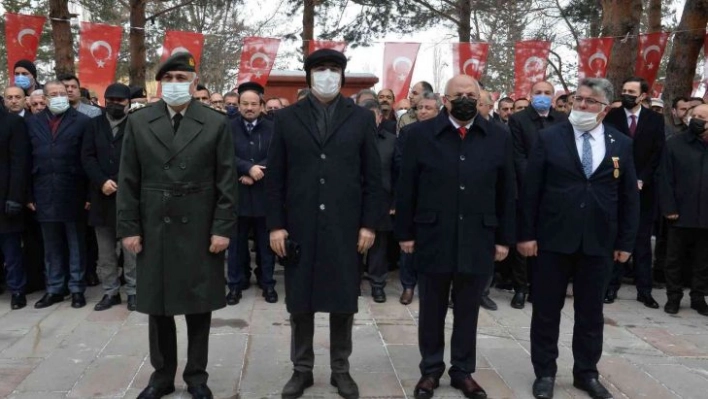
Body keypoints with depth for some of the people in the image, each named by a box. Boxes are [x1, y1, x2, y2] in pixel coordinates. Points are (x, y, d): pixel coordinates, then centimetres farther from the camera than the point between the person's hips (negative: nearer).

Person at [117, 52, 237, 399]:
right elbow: (128, 180, 3)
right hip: (153, 229, 2)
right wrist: (128, 227, -2)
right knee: (158, 306, 11)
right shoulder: (138, 122, 4)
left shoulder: (216, 123, -1)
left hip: (199, 230, -1)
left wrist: (222, 228, -8)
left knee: (199, 306, 8)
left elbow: (226, 181, -3)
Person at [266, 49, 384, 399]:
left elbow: (372, 176, 3)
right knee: (299, 301, 9)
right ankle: (302, 369, 25)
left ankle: (340, 369, 24)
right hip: (299, 227, 1)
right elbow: (275, 177, 3)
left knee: (343, 301, 8)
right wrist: (275, 224, -3)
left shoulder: (361, 118, 5)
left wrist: (369, 224, -3)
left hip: (345, 227, 0)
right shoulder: (287, 118, 5)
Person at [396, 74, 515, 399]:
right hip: (433, 239, -1)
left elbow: (506, 193, 5)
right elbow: (406, 188, 0)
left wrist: (504, 238, 3)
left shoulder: (498, 137, 3)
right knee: (432, 311, 11)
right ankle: (430, 369, 28)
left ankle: (463, 371, 28)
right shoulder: (420, 134, -1)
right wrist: (405, 233, -2)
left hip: (478, 241, 1)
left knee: (468, 312, 12)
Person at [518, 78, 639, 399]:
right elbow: (530, 190, -4)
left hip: (598, 242, 2)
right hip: (553, 239, -2)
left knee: (591, 312, 13)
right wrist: (526, 234, -8)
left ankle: (586, 373, 29)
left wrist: (625, 241, 4)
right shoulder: (549, 138, -2)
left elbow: (629, 197, 7)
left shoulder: (622, 144, 5)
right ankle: (545, 372, 23)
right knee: (546, 310, 7)